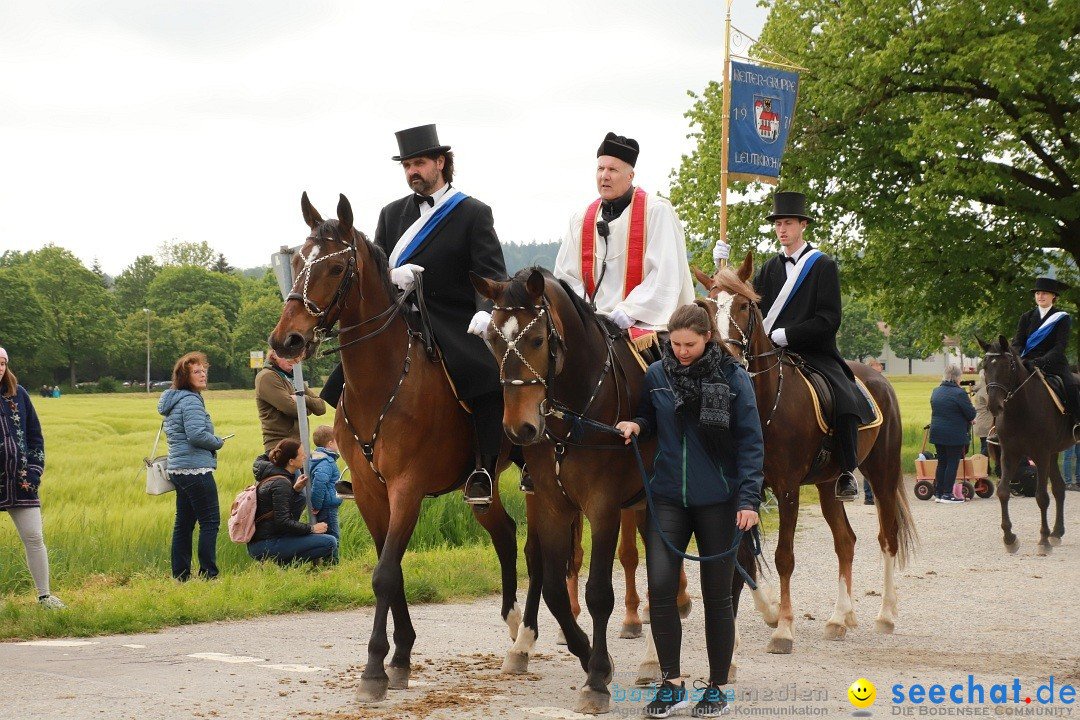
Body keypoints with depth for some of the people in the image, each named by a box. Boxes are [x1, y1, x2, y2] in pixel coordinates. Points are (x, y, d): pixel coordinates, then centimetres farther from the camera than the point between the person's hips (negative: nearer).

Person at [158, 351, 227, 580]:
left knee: (184, 523, 11)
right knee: (210, 521, -6)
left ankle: (180, 575, 13)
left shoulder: (173, 400, 17)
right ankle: (208, 574, -8)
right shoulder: (191, 401, -14)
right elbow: (197, 434, -23)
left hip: (178, 469, 10)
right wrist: (218, 442, -5)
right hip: (196, 469, -10)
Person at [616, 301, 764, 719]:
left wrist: (749, 499, -14)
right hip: (668, 496, 2)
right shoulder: (657, 375, 0)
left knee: (716, 594, 7)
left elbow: (750, 442, -6)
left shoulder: (733, 378, -7)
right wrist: (635, 426, -9)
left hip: (717, 501, -2)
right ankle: (671, 684, 4)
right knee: (660, 585, -10)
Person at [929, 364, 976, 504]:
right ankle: (947, 494, 0)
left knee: (942, 462, 14)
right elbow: (971, 414, -14)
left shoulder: (936, 391, 8)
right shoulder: (959, 393, -16)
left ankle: (938, 493, 14)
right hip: (954, 434, -7)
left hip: (937, 433, 7)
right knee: (953, 463, 1)